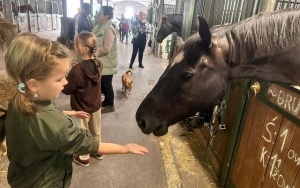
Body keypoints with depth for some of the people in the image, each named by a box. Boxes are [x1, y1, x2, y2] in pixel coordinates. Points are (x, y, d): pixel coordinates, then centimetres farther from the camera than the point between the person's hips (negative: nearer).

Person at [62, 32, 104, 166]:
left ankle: (84, 157, 33)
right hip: (96, 105, 6)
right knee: (96, 130, 23)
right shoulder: (98, 64, -9)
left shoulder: (77, 69, -28)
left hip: (82, 107, -5)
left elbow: (67, 89, -16)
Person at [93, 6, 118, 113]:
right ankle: (106, 101, 34)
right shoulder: (101, 27, 10)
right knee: (103, 83, 17)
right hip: (102, 61, 9)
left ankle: (110, 105, 17)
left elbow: (106, 48, -25)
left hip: (107, 62, -9)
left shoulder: (108, 29, -19)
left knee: (107, 84, 2)